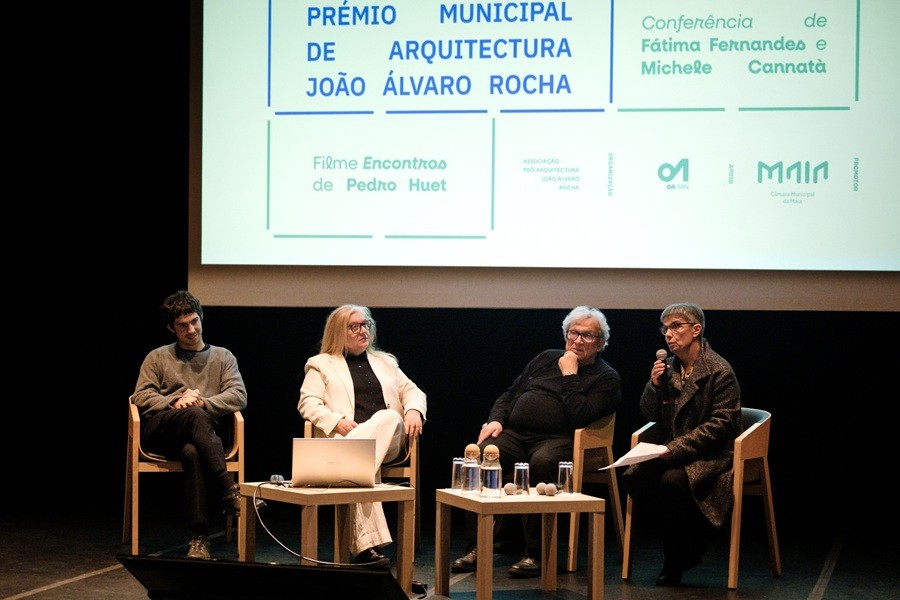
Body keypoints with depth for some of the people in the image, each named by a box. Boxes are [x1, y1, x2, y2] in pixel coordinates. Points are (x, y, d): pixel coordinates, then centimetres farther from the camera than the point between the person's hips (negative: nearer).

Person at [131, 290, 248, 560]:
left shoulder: (222, 357, 23)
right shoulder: (158, 357, 24)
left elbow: (239, 396, 8)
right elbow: (141, 397, 10)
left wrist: (204, 402, -10)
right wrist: (174, 403, -9)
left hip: (205, 431, 0)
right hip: (160, 431, 0)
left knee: (193, 453, -41)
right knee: (196, 416, -39)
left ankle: (200, 537, -46)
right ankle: (228, 488, -49)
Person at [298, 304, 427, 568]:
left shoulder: (385, 362, 31)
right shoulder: (321, 364, 18)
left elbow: (412, 391, 24)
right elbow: (308, 403, 5)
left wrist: (414, 410, -2)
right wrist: (337, 422, -14)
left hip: (387, 441, 2)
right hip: (345, 440, -2)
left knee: (390, 417, -37)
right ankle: (366, 546, -48)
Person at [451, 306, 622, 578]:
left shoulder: (606, 378, 7)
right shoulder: (547, 359, 24)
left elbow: (580, 417, -11)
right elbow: (510, 394, 27)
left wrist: (569, 375, -5)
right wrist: (496, 420, 8)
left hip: (558, 440, -5)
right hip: (515, 434, 5)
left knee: (542, 462, -40)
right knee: (482, 454, -27)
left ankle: (536, 554, -32)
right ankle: (476, 547, -26)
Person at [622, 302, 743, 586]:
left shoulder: (719, 371, -10)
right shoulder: (669, 367, 10)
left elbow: (720, 425, -15)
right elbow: (651, 415, 14)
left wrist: (675, 448, -22)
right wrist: (654, 385, -7)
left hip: (711, 455, -6)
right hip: (675, 452, 6)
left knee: (671, 479, -34)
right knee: (634, 476, -22)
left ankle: (676, 562, -12)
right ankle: (690, 544, -4)